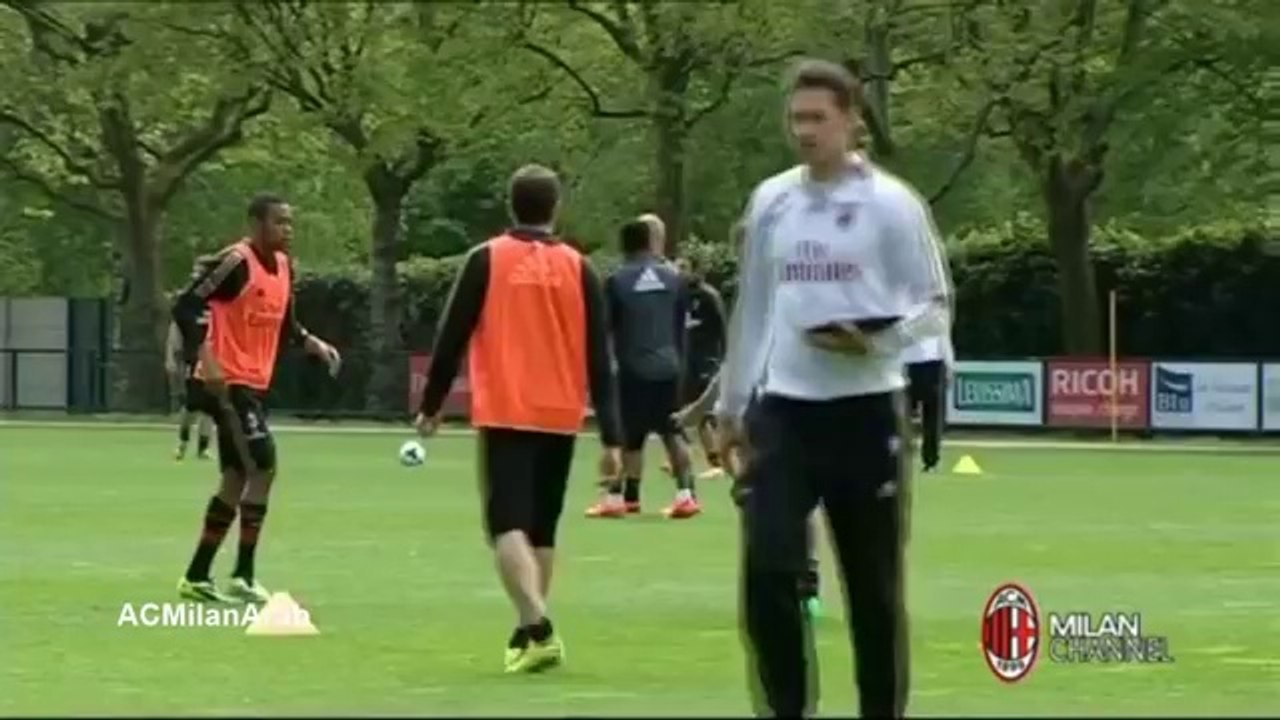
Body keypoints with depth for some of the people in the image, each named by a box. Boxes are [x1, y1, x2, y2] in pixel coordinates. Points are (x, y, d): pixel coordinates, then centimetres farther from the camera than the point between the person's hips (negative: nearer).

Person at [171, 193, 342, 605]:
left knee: (237, 478, 11)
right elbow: (185, 307, -20)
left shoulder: (283, 267, 10)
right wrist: (206, 358, -28)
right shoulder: (236, 262, -16)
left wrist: (313, 344, 4)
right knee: (263, 465, -15)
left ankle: (196, 577, 19)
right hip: (228, 382, -9)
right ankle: (243, 577, -10)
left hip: (255, 383, 9)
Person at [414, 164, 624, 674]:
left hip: (505, 414, -3)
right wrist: (611, 437, 4)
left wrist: (431, 405, 12)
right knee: (541, 527, 16)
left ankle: (538, 628, -27)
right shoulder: (578, 268, 3)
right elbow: (599, 359, 3)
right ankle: (531, 633, 18)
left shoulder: (486, 260, -2)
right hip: (560, 417, 3)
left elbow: (452, 338, 0)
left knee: (508, 523, -8)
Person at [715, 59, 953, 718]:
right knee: (767, 568, -10)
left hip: (866, 410, -3)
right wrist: (730, 403, 17)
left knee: (874, 584, 3)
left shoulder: (891, 203, -4)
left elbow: (936, 307, -2)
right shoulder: (770, 201, 8)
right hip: (784, 411, 3)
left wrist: (877, 342, -21)